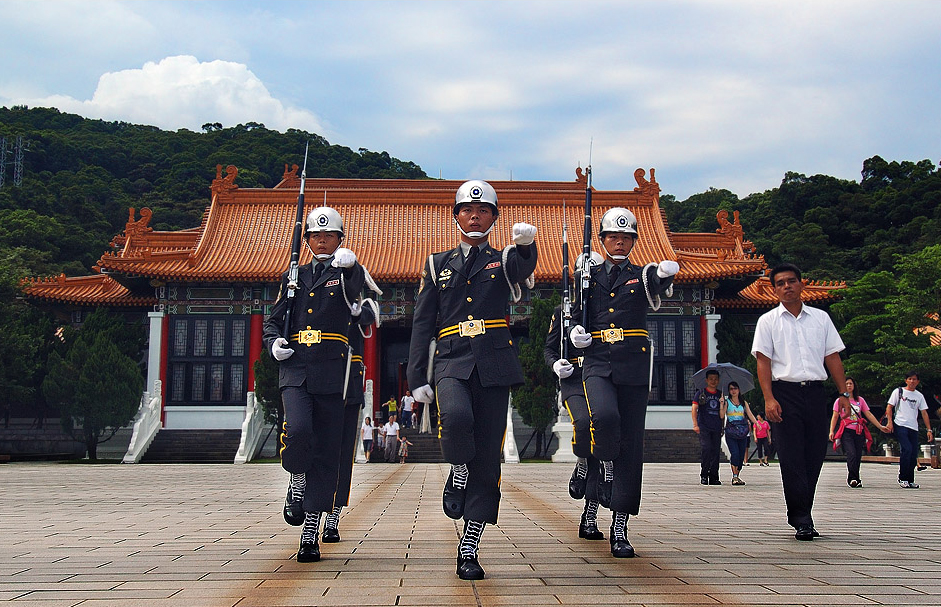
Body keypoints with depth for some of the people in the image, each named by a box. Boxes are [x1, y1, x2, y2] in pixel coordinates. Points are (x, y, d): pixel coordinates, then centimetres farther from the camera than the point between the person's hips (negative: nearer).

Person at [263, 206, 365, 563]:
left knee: (326, 452, -1)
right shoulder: (294, 277, 16)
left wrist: (350, 266, -41)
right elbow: (273, 321, 19)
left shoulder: (347, 273, 7)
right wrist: (274, 343, -4)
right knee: (297, 430, -24)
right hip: (295, 369, 1)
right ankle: (296, 485, 8)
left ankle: (311, 535, 7)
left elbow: (355, 287, -18)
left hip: (331, 373, -1)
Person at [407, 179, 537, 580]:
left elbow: (524, 267, -15)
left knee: (487, 459, -1)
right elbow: (422, 323, 11)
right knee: (456, 416, -33)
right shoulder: (438, 264, 15)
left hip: (493, 366, 0)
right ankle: (457, 473, 0)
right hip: (452, 362, 0)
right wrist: (417, 378, 2)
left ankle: (468, 550, 8)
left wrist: (525, 243, -39)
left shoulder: (504, 260, 11)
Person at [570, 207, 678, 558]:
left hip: (634, 365, 0)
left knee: (631, 444, -2)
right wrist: (575, 333, -4)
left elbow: (660, 285, -13)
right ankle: (606, 471, 2)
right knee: (605, 417, -30)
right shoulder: (587, 276, 14)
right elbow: (574, 315, 20)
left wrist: (665, 274, -37)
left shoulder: (643, 276, 10)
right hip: (597, 362, 0)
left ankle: (619, 528, 5)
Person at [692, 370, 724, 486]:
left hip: (716, 428, 4)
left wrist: (723, 427, 16)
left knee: (715, 451, 1)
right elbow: (694, 409, 2)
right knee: (706, 448, -16)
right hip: (704, 427, -4)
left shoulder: (720, 395, 18)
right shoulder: (700, 393, 7)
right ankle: (704, 475, -8)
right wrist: (695, 424, -8)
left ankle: (714, 477, 5)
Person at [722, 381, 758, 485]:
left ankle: (737, 476, 11)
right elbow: (722, 416, -3)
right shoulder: (727, 402, 6)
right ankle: (734, 476, -16)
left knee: (741, 454, 1)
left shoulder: (744, 402, 14)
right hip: (730, 431, -3)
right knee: (734, 453, -17)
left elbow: (750, 415, 8)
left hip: (742, 432, 3)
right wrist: (722, 404, -13)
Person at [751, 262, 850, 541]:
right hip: (785, 392, -3)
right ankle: (802, 520, -5)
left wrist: (844, 392, 5)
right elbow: (763, 361, 0)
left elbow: (832, 356, 14)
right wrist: (769, 398, -12)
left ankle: (800, 515, 15)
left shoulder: (821, 318, 14)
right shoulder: (768, 321, 6)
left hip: (815, 392, 3)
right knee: (791, 457, -8)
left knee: (815, 454, 3)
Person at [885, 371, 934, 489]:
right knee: (907, 449, -20)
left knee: (914, 454, 0)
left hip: (913, 428, 4)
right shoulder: (898, 392, 6)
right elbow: (889, 407, 4)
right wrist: (890, 422, -10)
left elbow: (924, 413, 14)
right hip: (900, 425, -4)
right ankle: (902, 479, -11)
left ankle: (910, 481, 10)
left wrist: (929, 430, 6)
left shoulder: (919, 396, 15)